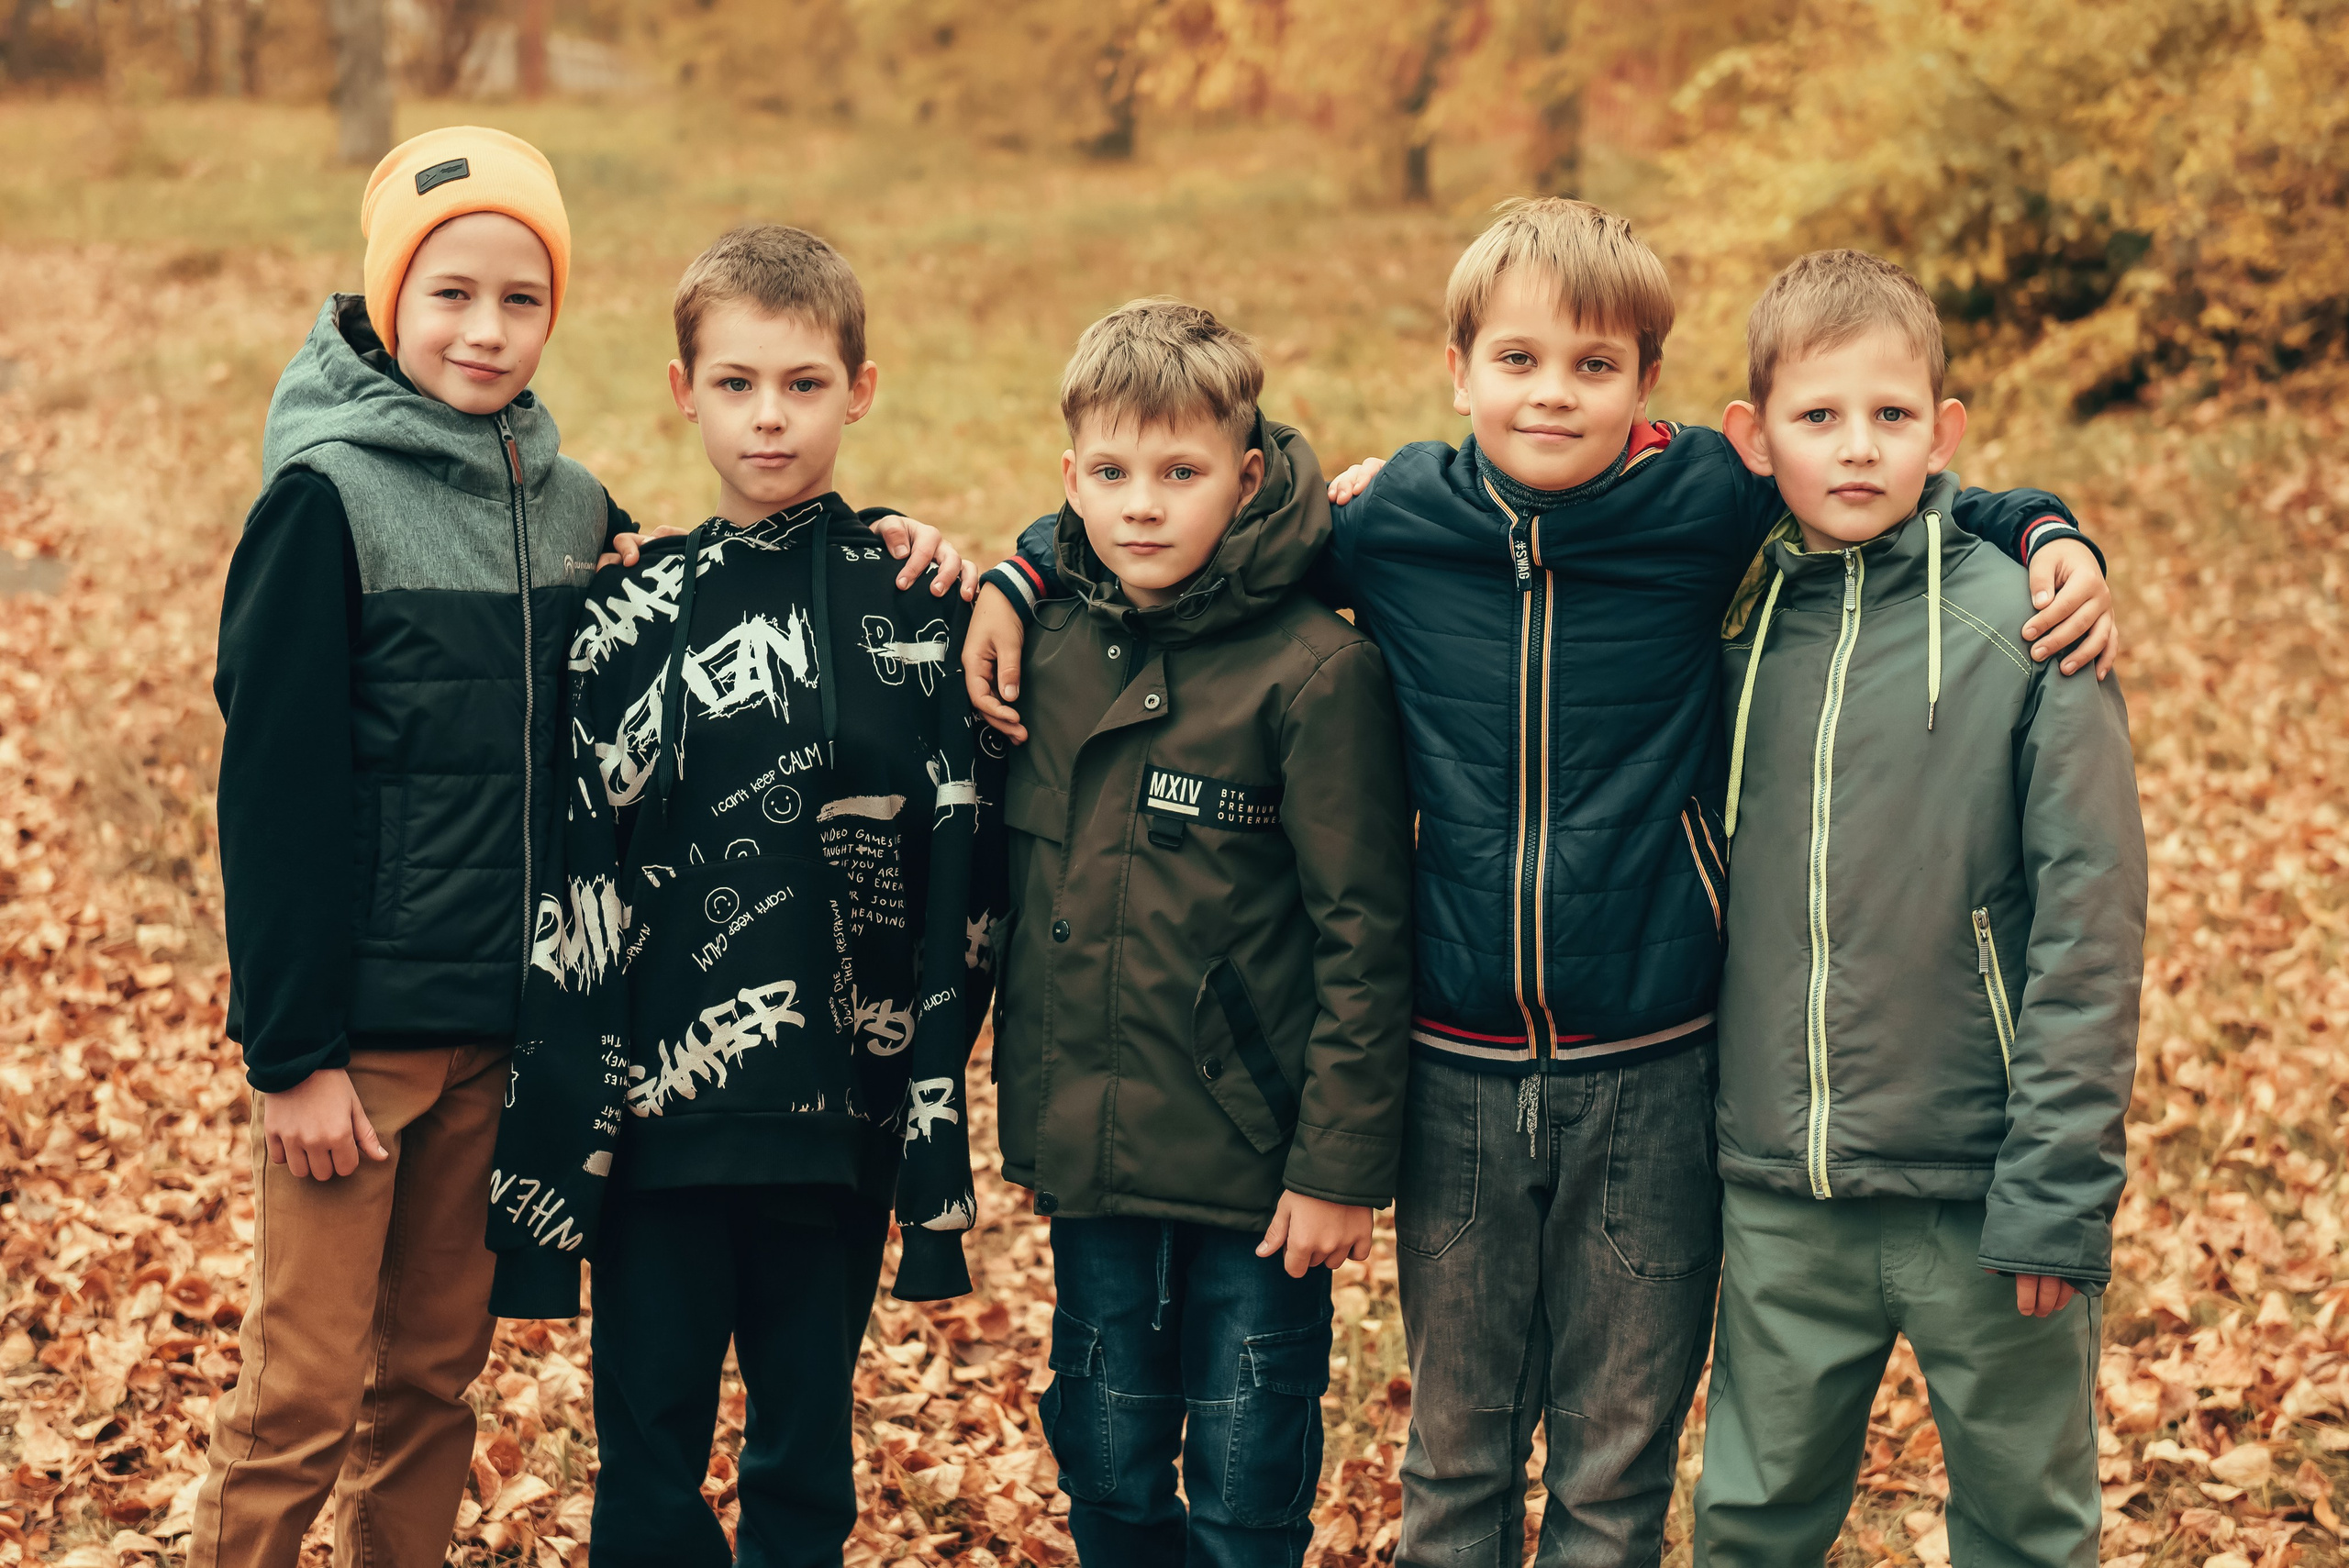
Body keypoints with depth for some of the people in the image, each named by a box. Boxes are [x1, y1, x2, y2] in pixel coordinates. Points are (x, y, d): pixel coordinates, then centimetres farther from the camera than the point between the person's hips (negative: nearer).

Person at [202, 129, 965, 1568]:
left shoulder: (576, 507, 7)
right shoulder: (330, 495, -9)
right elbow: (272, 787, -11)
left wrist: (884, 550, -2)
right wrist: (292, 1052, -14)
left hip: (502, 1020, 5)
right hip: (359, 1021, -5)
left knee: (439, 1375, 14)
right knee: (303, 1395, -1)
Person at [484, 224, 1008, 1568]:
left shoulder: (923, 614, 1)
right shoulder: (629, 617, 2)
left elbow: (961, 895, 0)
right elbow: (567, 896, 0)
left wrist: (935, 1136, -4)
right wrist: (548, 1144, -4)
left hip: (841, 1119, 0)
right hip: (657, 1116, 0)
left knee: (807, 1458, 12)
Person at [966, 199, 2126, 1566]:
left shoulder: (1707, 501, -8)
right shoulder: (1388, 518, -4)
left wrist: (2052, 539, -10)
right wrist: (1023, 577, 4)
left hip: (1651, 1075, -1)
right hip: (1457, 1070, 2)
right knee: (1454, 1450, 16)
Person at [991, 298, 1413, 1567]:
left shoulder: (1316, 670, -13)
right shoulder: (1048, 649, 4)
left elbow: (1363, 937, -12)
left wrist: (1340, 1164, -13)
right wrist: (1025, 1110, 11)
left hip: (1254, 1167, -5)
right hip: (1089, 1163, 5)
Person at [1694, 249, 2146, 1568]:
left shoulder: (2028, 626, -9)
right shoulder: (1736, 627, 3)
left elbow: (2088, 918, -10)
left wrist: (2059, 1183, -13)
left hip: (1978, 1194, -3)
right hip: (1780, 1195, 3)